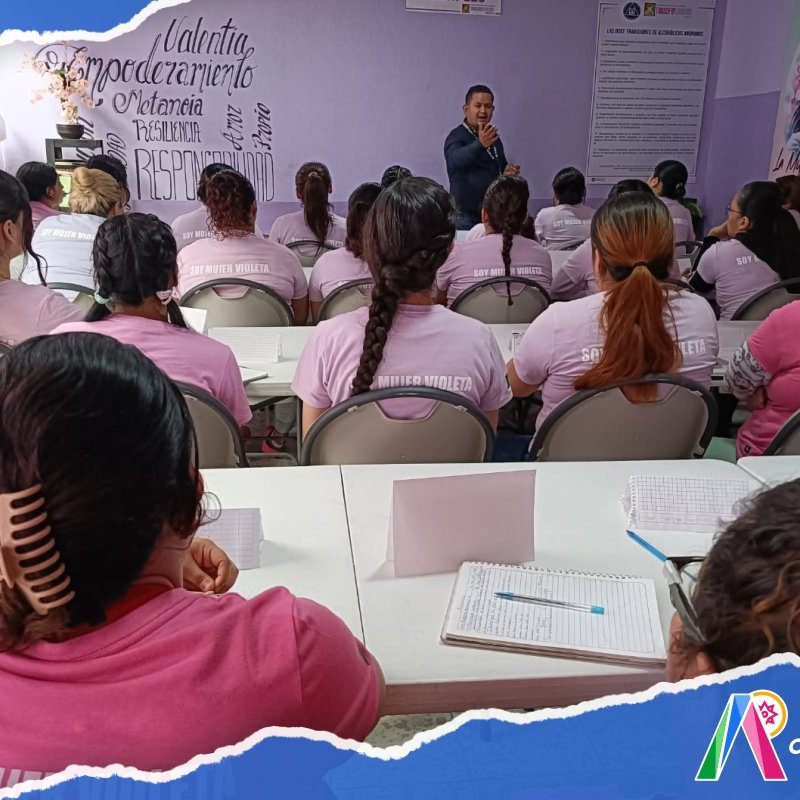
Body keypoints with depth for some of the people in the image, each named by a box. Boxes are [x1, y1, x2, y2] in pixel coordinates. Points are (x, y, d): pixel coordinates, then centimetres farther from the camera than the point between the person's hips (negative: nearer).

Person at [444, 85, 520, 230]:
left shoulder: (493, 136, 14)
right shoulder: (456, 137, -9)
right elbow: (457, 159, -32)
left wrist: (508, 171, 4)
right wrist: (480, 144, -50)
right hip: (466, 215, -6)